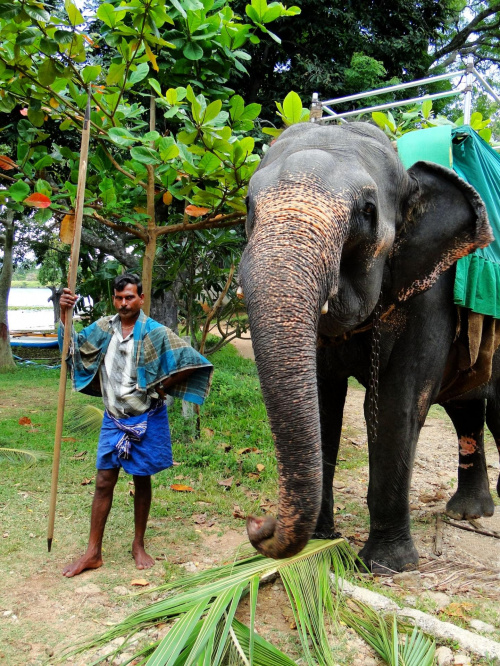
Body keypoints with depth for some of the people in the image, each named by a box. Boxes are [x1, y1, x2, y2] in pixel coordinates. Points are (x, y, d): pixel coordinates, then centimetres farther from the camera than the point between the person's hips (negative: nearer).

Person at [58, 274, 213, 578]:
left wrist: (162, 388, -9)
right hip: (114, 419, 3)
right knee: (104, 482, 4)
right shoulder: (103, 328, 2)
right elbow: (73, 347, 12)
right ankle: (93, 552, 14)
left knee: (142, 481, 10)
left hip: (146, 419, -3)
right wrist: (65, 313, -1)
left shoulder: (155, 333, -11)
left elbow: (192, 362, -13)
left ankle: (139, 545, 26)